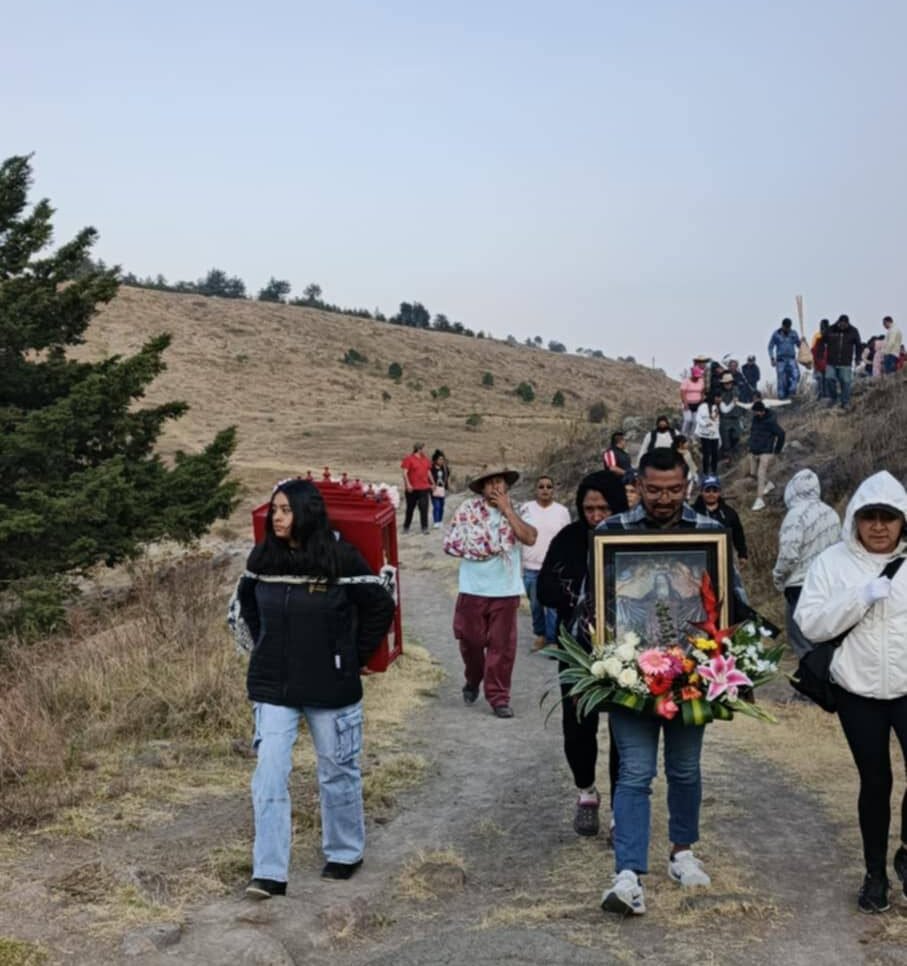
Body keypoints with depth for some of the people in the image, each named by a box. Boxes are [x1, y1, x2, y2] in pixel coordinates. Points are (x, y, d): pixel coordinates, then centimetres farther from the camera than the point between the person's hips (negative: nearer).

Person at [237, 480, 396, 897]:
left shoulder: (341, 558, -14)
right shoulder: (262, 557, -1)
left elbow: (381, 608, -5)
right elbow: (247, 601, 19)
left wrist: (353, 657, -2)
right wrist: (265, 645, 13)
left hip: (331, 688, -2)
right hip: (272, 687, 3)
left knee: (338, 772, 13)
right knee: (269, 774, -6)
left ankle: (345, 853, 33)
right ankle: (269, 873, 0)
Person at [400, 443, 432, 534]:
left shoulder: (426, 459, 11)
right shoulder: (409, 459, -7)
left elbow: (428, 472, 20)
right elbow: (405, 473, -12)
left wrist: (432, 483, 19)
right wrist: (407, 484, -20)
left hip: (424, 488, 4)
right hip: (412, 489, -4)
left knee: (424, 508, -3)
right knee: (410, 508, 7)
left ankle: (425, 527, 2)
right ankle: (406, 527, 19)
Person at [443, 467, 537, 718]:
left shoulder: (516, 510, 1)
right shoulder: (468, 509, -2)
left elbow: (530, 538, -15)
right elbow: (450, 543, -3)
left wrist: (507, 509, -14)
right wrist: (476, 550, -12)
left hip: (506, 590, 0)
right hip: (473, 589, 0)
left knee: (502, 645, 1)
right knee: (471, 640, 9)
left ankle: (498, 697, 10)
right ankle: (473, 681, 36)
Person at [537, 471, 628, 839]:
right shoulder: (570, 539, -3)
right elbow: (546, 591, -6)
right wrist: (580, 600, -22)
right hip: (579, 651, 2)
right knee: (578, 727, 5)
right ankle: (586, 794, 32)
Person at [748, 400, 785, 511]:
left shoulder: (770, 421, -18)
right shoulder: (754, 418, 4)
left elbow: (781, 434, -16)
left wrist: (777, 450, -9)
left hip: (766, 452, -8)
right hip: (753, 452, 8)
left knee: (761, 475, -13)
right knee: (753, 473, 18)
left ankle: (759, 500, -12)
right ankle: (769, 484, 45)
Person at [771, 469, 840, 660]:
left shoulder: (796, 514, -16)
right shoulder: (831, 513, 5)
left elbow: (789, 555, -20)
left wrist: (778, 578, -4)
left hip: (801, 587, -7)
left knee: (802, 642, -1)